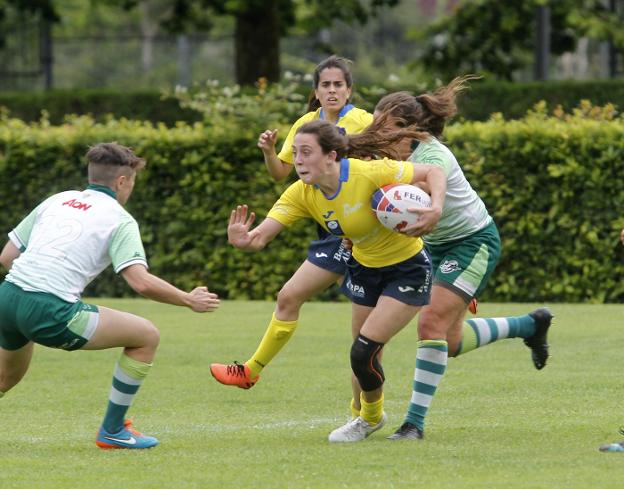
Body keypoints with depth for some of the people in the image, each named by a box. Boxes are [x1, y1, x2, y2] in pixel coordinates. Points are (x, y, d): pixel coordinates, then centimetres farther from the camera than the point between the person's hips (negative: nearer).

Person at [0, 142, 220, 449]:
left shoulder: (57, 200, 21)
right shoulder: (119, 219, 4)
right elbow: (141, 282, -10)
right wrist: (189, 301, 4)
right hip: (50, 312, -7)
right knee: (146, 336, 6)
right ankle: (112, 431, 13)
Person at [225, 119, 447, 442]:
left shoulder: (369, 174, -30)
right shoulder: (301, 194, -15)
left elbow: (434, 172, -21)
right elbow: (260, 236, -24)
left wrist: (435, 208, -40)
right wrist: (244, 240, -48)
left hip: (407, 269, -6)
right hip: (365, 269, 6)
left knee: (363, 352, -12)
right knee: (363, 355, 14)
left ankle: (371, 417, 16)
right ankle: (367, 415, 43)